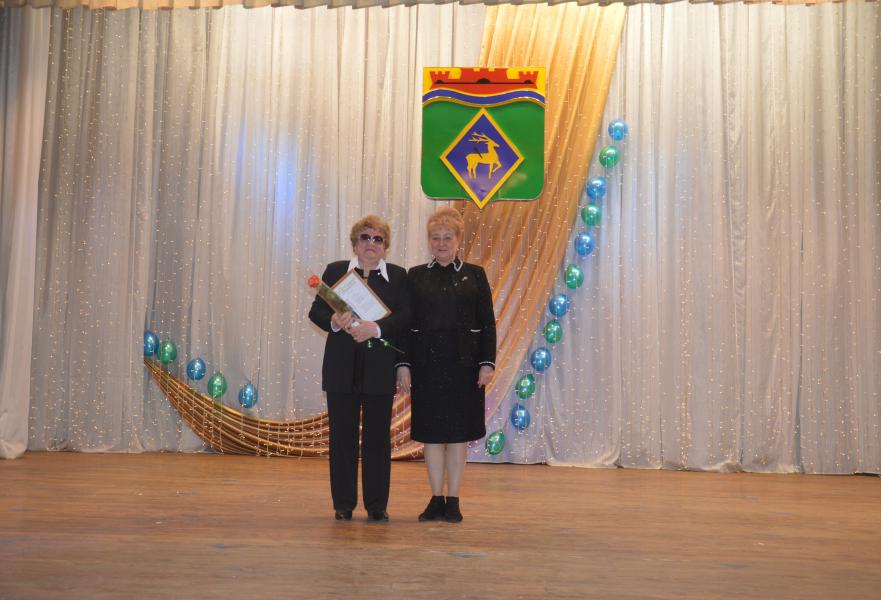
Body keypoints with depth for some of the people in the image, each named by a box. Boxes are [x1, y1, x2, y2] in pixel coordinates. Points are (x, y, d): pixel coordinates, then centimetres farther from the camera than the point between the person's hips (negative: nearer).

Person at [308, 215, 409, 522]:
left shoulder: (398, 276, 8)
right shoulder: (335, 271, 9)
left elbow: (405, 316, -4)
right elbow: (316, 311, 5)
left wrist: (376, 328, -20)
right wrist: (334, 322, -17)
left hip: (380, 367, 0)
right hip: (342, 367, 1)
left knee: (378, 436, 3)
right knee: (342, 434, 4)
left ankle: (377, 504, 12)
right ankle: (343, 503, 14)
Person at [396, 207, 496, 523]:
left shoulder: (474, 275, 5)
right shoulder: (416, 276, 7)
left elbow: (488, 323, 3)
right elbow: (405, 323, 5)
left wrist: (487, 363, -6)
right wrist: (403, 364, -3)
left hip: (463, 363, -1)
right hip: (426, 363, 1)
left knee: (458, 433, 4)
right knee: (431, 432, 5)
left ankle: (453, 501, 13)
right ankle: (436, 500, 14)